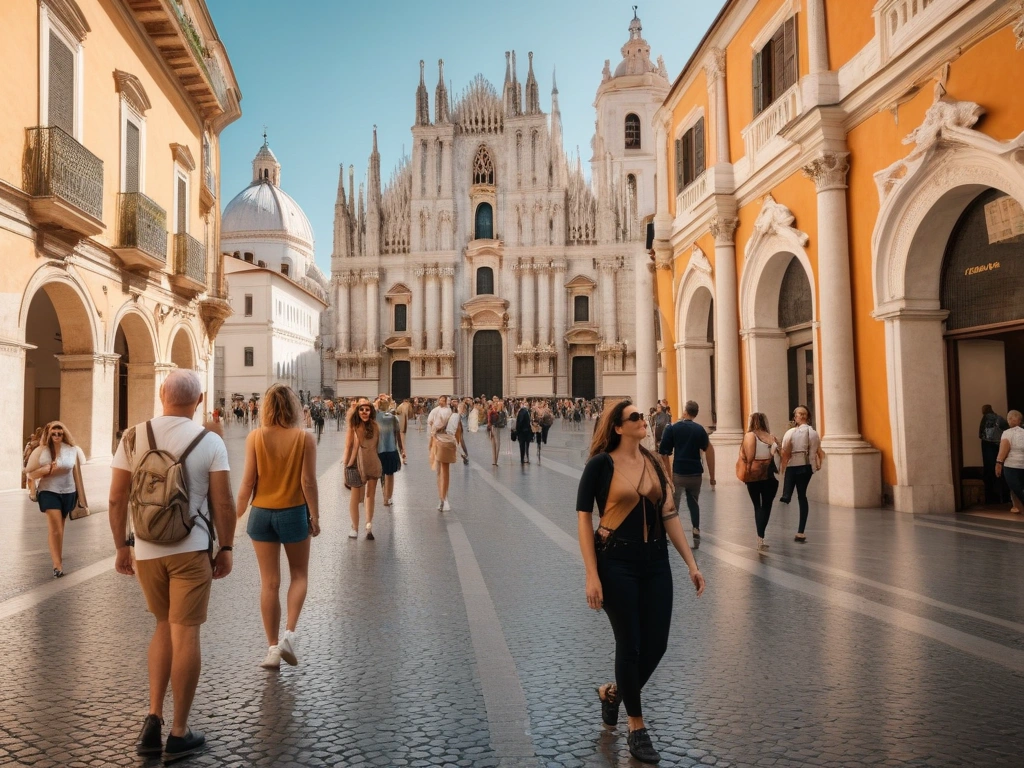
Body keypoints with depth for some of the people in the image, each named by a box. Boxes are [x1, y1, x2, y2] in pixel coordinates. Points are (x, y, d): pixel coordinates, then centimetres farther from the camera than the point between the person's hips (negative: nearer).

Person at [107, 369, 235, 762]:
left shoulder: (133, 437, -1)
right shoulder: (209, 441, -8)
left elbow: (117, 499, 1)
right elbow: (222, 503, -8)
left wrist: (121, 546, 11)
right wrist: (226, 548, 4)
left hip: (146, 550, 3)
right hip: (191, 549, -3)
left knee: (164, 627, 21)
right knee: (185, 633, 4)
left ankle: (153, 719, 15)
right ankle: (179, 734, 12)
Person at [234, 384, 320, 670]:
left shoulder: (255, 437, -6)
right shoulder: (304, 438, -9)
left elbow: (248, 480, -5)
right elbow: (308, 481, -10)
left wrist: (237, 512, 6)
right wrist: (315, 516, -2)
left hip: (262, 514, 1)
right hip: (294, 513, -1)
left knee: (269, 582, 11)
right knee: (299, 575, 18)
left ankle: (273, 648, 16)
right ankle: (289, 634, 3)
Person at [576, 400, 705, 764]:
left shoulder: (653, 462, 7)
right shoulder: (601, 464, -9)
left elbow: (669, 515, 10)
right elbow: (584, 518, -10)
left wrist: (691, 563, 6)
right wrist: (592, 575, -16)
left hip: (656, 561, 5)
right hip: (616, 561, -5)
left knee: (656, 645, 7)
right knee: (629, 645, 3)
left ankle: (612, 692, 35)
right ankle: (636, 728, 22)